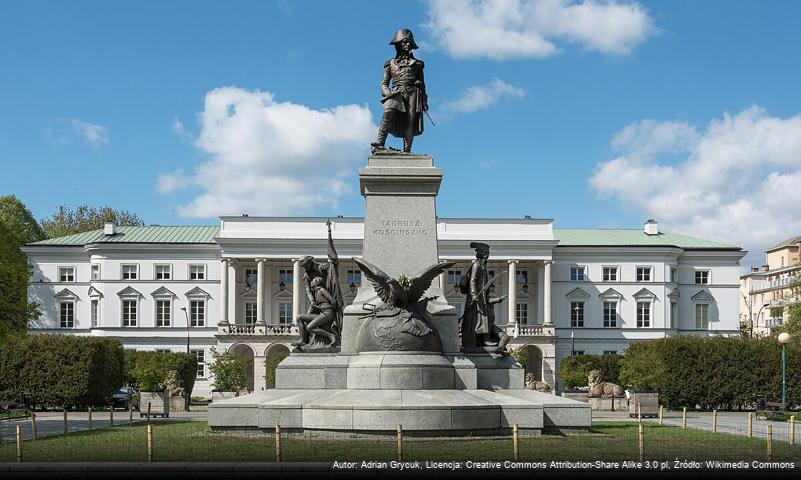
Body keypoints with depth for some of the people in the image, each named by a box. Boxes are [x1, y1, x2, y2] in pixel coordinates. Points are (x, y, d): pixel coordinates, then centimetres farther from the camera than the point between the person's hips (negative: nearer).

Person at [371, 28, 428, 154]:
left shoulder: (416, 63, 20)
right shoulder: (391, 63, 19)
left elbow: (422, 84, 21)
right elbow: (384, 83, 16)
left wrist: (424, 101, 10)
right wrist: (387, 92, -5)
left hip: (412, 93, 1)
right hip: (396, 94, -1)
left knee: (410, 122, -11)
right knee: (388, 112, -29)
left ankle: (407, 151, -12)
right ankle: (380, 143, -37)